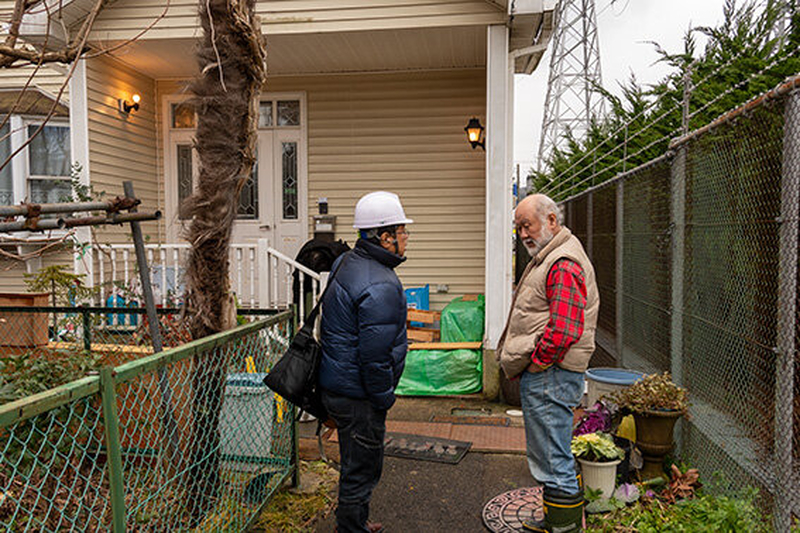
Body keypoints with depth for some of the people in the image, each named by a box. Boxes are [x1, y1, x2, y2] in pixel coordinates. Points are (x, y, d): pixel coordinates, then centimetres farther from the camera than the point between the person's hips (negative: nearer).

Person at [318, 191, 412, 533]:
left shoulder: (346, 262, 6)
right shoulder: (380, 286, -26)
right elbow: (375, 354, -26)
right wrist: (384, 398, -12)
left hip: (336, 385, 10)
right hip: (357, 395, -10)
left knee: (356, 463, 26)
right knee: (362, 468, 7)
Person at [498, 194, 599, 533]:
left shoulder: (563, 265, -18)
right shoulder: (548, 258, 17)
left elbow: (563, 330, -26)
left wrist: (533, 365, -16)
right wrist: (526, 367, 17)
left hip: (549, 376, -11)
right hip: (544, 374, 11)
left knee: (553, 461, -2)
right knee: (552, 455, 22)